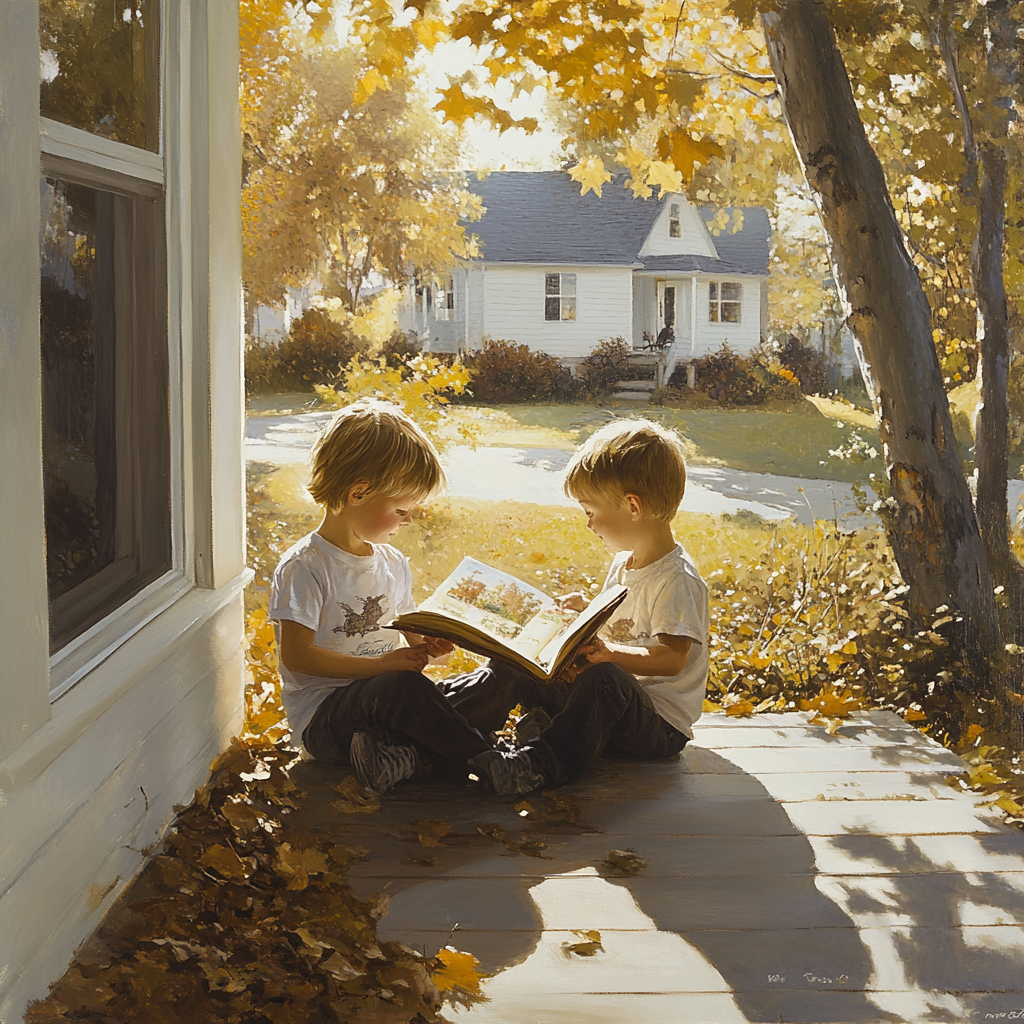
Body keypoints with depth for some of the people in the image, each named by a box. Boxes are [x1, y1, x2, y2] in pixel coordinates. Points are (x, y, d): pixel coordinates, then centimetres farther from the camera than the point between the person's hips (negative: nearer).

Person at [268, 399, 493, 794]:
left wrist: (422, 646, -2)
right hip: (321, 714, -7)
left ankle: (398, 750, -30)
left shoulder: (394, 564, 13)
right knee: (403, 687, -37)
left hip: (382, 700, 7)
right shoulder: (304, 568, -11)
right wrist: (382, 665, -20)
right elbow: (296, 655, -17)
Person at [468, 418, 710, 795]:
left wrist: (608, 654, -37)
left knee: (604, 678, -39)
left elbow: (672, 659, -26)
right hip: (615, 707, 9)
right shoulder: (623, 564, 12)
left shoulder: (677, 579, -17)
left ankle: (543, 764, -44)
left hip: (661, 725, -9)